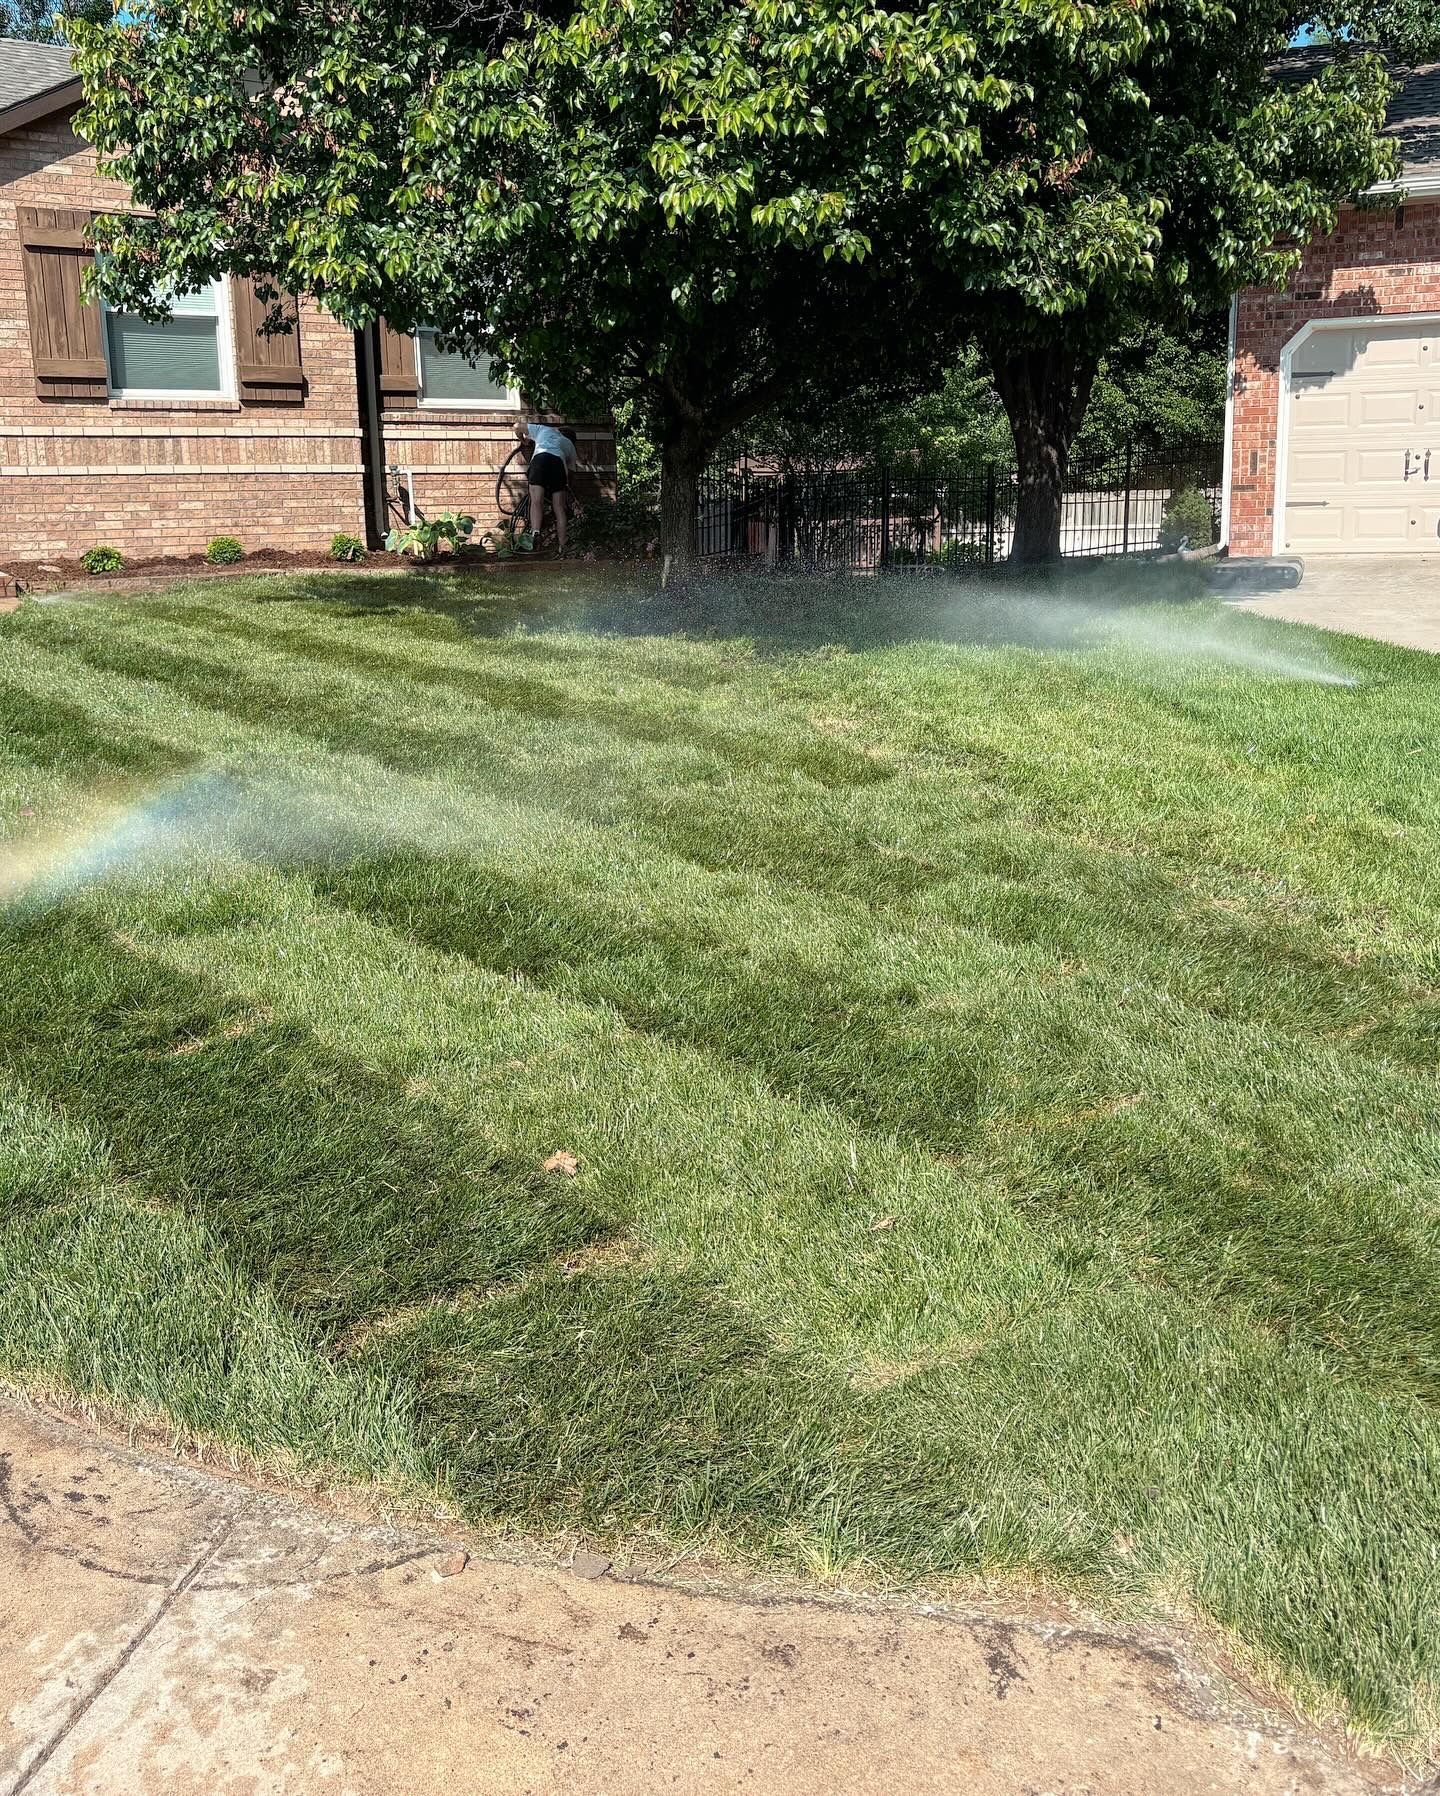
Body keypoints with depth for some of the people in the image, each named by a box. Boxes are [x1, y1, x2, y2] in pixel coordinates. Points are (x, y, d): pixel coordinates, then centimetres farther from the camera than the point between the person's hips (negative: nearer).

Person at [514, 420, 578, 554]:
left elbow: (517, 427, 36)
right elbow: (569, 470, 30)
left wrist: (524, 441, 54)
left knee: (536, 501, -13)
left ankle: (535, 533, -36)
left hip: (540, 458, -1)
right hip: (559, 462, 2)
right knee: (559, 507, 2)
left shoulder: (543, 429, 35)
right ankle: (562, 547, -4)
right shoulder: (569, 445, 36)